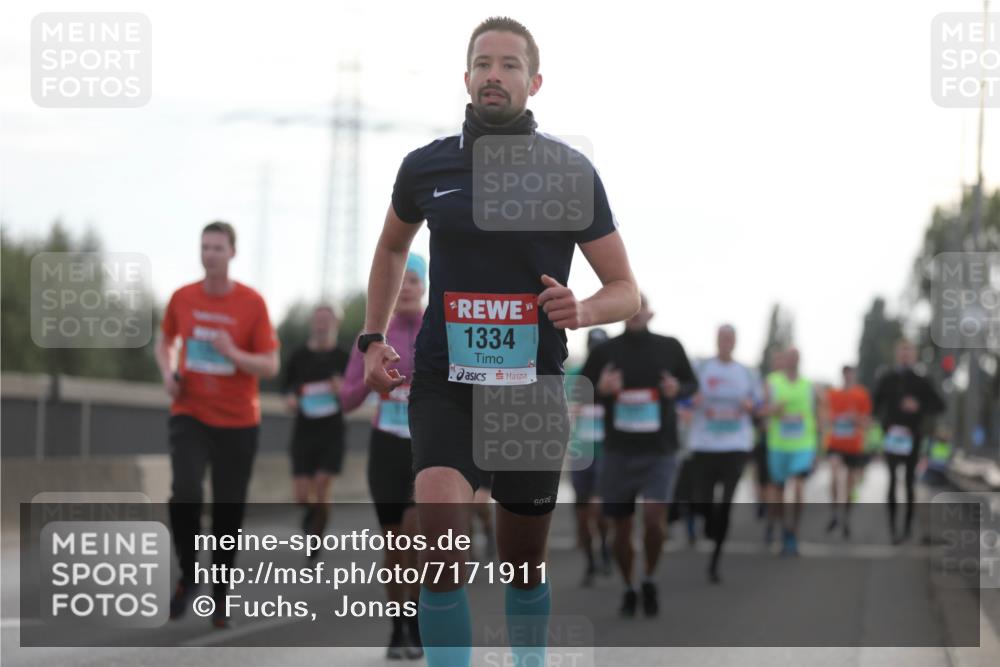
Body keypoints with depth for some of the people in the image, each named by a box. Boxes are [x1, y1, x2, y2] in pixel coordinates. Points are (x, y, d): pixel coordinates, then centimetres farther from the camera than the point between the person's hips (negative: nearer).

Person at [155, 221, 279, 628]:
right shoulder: (183, 298, 2)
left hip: (237, 422, 0)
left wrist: (234, 354, -23)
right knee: (185, 492, -22)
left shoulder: (252, 304, -5)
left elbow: (271, 366, -5)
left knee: (229, 510, 4)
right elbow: (165, 341, 20)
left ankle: (220, 595, 20)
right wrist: (167, 372, 0)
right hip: (190, 415, 1)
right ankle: (188, 576, -2)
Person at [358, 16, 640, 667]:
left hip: (533, 388, 0)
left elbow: (626, 290, 2)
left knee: (524, 561, 12)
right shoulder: (426, 167, 3)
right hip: (445, 384, 0)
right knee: (442, 534, -24)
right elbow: (392, 248, 24)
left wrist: (581, 310, -20)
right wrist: (374, 338, 13)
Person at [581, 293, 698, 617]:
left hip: (660, 452, -1)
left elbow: (692, 383, 12)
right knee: (621, 527, 5)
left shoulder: (669, 347, 0)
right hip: (617, 452, 1)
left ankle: (650, 580, 6)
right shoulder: (604, 351, 0)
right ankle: (629, 589, 27)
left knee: (654, 517, -19)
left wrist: (678, 389, -11)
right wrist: (601, 389, -14)